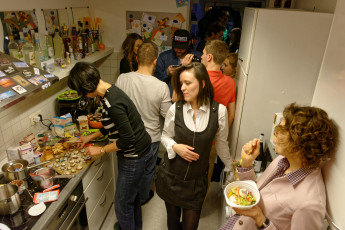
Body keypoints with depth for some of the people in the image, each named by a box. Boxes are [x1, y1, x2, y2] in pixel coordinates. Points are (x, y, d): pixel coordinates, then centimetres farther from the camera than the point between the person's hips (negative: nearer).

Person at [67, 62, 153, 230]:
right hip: (133, 153, 10)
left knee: (122, 203, 8)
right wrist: (91, 137, 23)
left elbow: (127, 139, -27)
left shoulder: (112, 103, -31)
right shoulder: (109, 93, 1)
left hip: (134, 157, -10)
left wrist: (100, 150, -14)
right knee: (132, 194, 28)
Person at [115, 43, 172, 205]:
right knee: (147, 170, 23)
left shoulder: (122, 79, -17)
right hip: (150, 137, -2)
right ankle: (143, 197, 46)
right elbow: (167, 114, -13)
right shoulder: (161, 86, -24)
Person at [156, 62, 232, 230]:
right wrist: (175, 147, -15)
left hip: (197, 180, -1)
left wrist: (230, 166, 15)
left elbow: (221, 143, 3)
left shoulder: (219, 111, -12)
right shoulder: (175, 109, -10)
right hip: (171, 176, 1)